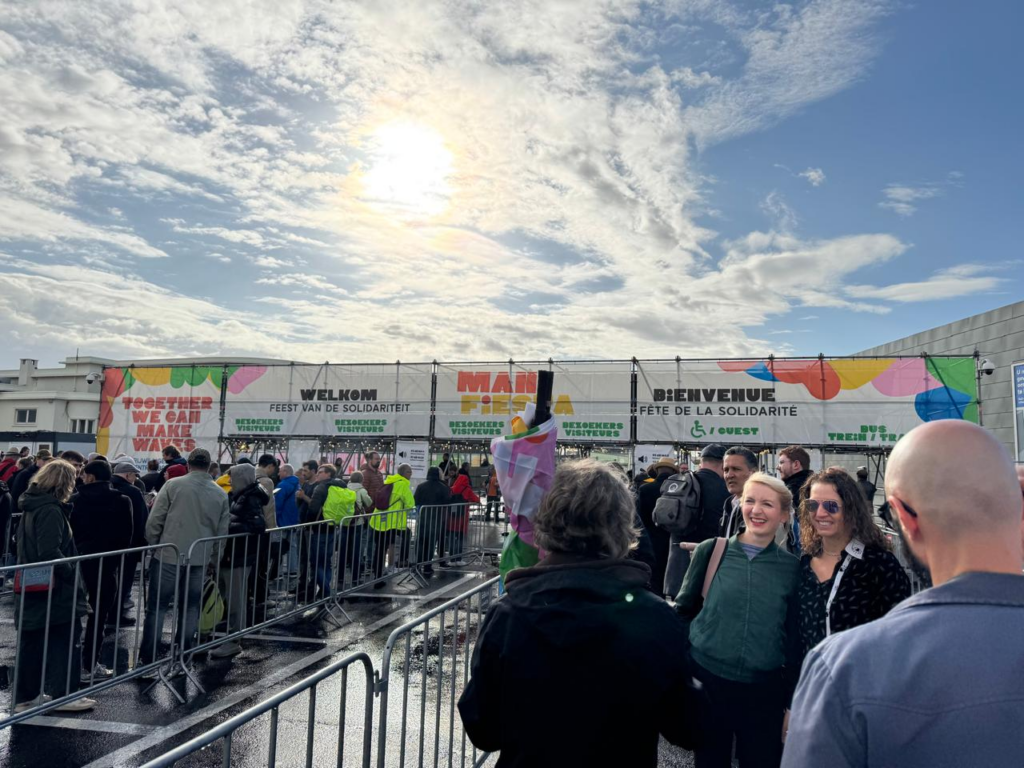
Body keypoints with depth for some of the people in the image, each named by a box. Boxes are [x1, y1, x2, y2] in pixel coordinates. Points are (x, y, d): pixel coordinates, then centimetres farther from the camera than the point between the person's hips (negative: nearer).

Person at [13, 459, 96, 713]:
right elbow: (50, 552, -25)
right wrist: (74, 576, -17)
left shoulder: (31, 507, 12)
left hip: (32, 590, 9)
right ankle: (63, 694, 10)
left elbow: (27, 547, 18)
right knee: (67, 640, 3)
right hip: (54, 590, -9)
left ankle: (26, 696, 24)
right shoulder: (51, 510, -18)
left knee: (32, 644, 15)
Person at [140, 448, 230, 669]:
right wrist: (211, 554, 20)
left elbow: (154, 521, -7)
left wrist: (153, 544, 8)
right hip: (199, 559, 3)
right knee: (190, 607, 13)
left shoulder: (173, 485, -7)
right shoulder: (221, 494, 3)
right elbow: (222, 531, 7)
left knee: (157, 606, 7)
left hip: (168, 556, -3)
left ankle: (147, 657, 9)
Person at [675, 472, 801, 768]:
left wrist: (792, 703, 7)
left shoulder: (792, 567, -2)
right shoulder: (711, 550, -4)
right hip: (706, 681, 0)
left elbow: (794, 638, 5)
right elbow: (683, 611, 4)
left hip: (764, 691, 0)